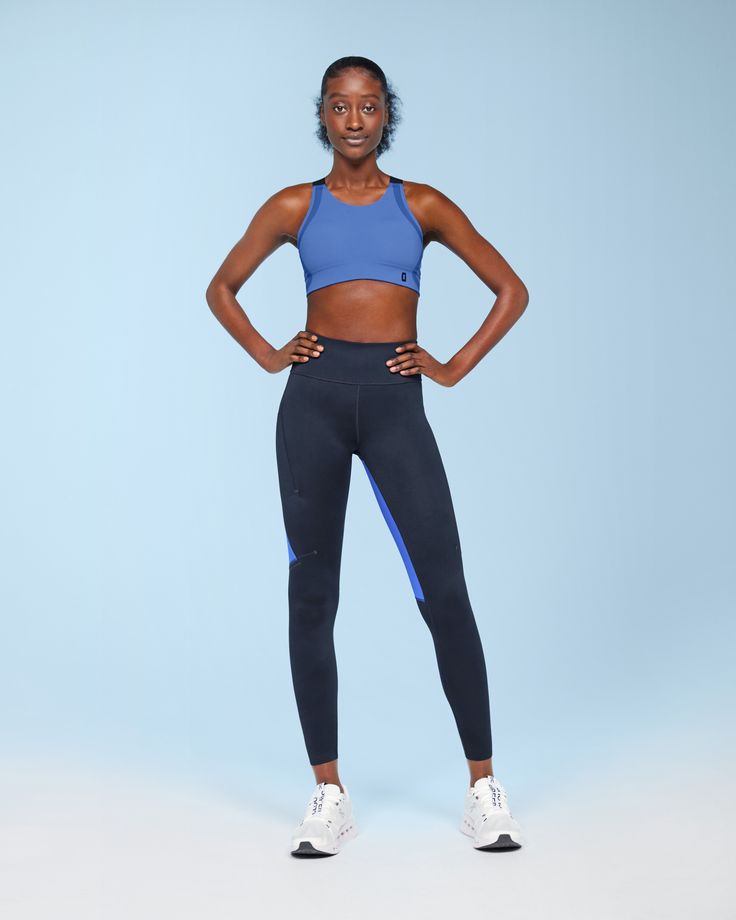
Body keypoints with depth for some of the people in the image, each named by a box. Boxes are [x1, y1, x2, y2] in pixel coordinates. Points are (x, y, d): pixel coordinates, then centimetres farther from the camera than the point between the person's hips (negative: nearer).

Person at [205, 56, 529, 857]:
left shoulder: (422, 205, 10)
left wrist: (454, 368, 5)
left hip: (395, 401, -1)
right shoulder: (294, 207, 11)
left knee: (444, 592, -8)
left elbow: (511, 290, 13)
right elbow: (221, 288, 21)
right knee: (311, 596, 2)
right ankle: (328, 794, 10)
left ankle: (484, 785, 3)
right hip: (314, 399, 1)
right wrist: (267, 356, 8)